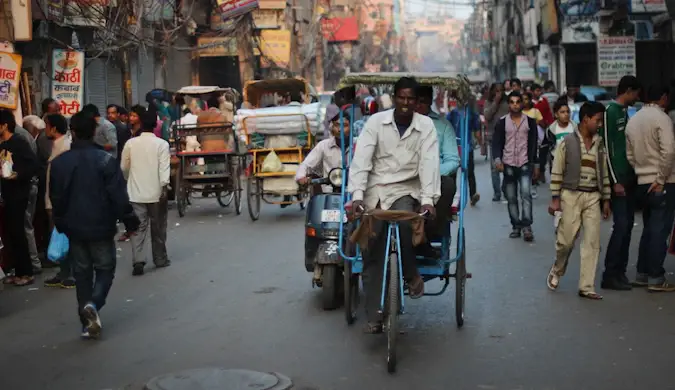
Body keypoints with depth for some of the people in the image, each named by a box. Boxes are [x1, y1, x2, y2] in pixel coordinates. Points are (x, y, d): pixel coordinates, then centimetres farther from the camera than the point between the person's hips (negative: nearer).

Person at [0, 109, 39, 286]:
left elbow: (34, 164, -17)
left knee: (18, 232, -5)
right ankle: (19, 271, 16)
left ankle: (26, 272, 3)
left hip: (18, 193, -7)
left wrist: (18, 175, -27)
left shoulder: (19, 143, -10)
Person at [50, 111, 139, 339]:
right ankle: (93, 304, -16)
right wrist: (129, 221, -3)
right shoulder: (106, 160, -12)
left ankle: (87, 323, 11)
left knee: (82, 273, 12)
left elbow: (56, 198, 6)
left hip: (74, 228, 3)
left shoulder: (58, 163, -1)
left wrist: (60, 225, 18)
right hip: (101, 227, -3)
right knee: (105, 269, 10)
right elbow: (119, 196, -13)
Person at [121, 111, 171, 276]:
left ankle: (138, 261, -11)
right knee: (158, 228, 12)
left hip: (136, 193, 2)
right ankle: (160, 259, 22)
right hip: (155, 192, -2)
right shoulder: (162, 144, -6)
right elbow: (164, 168, -16)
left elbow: (124, 167, 10)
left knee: (138, 228, 2)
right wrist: (164, 187, -16)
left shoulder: (131, 143, 1)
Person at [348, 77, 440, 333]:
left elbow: (429, 162, -10)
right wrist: (357, 195, -20)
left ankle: (411, 274, -7)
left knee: (404, 221, -34)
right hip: (375, 189, 1)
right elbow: (361, 159, -8)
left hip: (406, 190, -1)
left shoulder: (426, 125, 0)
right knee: (371, 255, -4)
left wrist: (428, 199, -22)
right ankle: (374, 317, 3)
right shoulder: (376, 121, -1)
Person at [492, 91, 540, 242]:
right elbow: (496, 143, 3)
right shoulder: (502, 122, 5)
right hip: (508, 164, 1)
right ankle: (516, 226, 14)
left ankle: (527, 226, -15)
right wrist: (497, 159, -14)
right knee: (511, 198, 5)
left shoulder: (530, 122, 6)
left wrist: (536, 165, 9)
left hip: (525, 164, -1)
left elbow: (534, 144, 10)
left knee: (526, 194, -16)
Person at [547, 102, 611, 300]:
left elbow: (604, 173, 12)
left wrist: (606, 200, 11)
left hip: (593, 197, 4)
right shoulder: (567, 142, -5)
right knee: (566, 240, 0)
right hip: (571, 196, -4)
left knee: (592, 242, -2)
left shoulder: (599, 144, 9)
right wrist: (555, 198, -8)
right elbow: (557, 172, -4)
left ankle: (586, 286, 4)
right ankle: (556, 272, 28)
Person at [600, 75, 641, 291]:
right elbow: (607, 149, -15)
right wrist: (615, 181, -17)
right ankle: (609, 275, -4)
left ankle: (620, 271, 13)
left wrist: (632, 176, 14)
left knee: (628, 225, 8)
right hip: (618, 178, -9)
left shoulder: (625, 112, 15)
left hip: (629, 177, 9)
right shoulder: (610, 112, -11)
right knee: (621, 225, -9)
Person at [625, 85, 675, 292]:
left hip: (643, 183, 7)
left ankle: (642, 274, 19)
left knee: (649, 229, 16)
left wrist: (641, 171, 15)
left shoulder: (633, 120, 10)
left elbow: (629, 154, 13)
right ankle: (656, 278, -1)